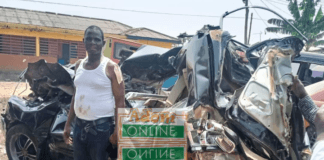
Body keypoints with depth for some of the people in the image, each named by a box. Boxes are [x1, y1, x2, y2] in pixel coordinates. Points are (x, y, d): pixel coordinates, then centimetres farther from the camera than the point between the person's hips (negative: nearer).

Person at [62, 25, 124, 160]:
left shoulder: (110, 67, -8)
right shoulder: (79, 65, 9)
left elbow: (120, 101, -11)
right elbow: (76, 96, 16)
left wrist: (117, 130, -19)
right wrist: (68, 124, 14)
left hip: (101, 127, -6)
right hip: (79, 125, 6)